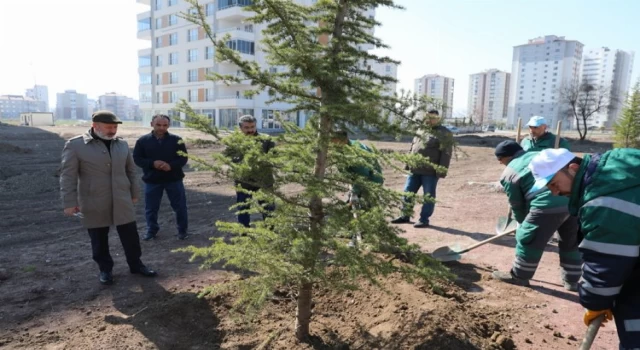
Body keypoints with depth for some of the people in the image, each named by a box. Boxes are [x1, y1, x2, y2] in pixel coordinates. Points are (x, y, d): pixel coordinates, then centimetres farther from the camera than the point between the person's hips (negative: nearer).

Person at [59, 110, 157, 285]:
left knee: (131, 236, 8)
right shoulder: (75, 145, -7)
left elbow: (131, 170, 14)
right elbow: (68, 175, -7)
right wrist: (70, 202, -10)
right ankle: (105, 269, 27)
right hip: (94, 203, -3)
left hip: (122, 201, 3)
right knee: (99, 240, 10)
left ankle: (136, 265, 25)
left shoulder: (122, 144, 6)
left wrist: (134, 193, 16)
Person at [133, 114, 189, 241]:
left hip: (174, 179, -1)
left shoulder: (176, 140, -2)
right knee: (151, 208, 10)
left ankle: (182, 231, 22)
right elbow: (136, 158, -1)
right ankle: (152, 230, 30)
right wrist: (152, 163, -18)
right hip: (152, 180, 1)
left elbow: (183, 158, -2)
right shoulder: (143, 141, 0)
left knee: (180, 207, 5)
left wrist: (171, 165, -21)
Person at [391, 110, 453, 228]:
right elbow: (413, 147, 22)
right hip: (415, 170, 7)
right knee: (408, 192, 10)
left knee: (428, 196, 3)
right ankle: (405, 216, 23)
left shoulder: (444, 134, -5)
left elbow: (446, 154, -11)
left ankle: (424, 219, 12)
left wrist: (442, 170, -17)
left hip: (430, 172, -7)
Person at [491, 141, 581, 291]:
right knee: (571, 243, 23)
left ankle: (519, 276, 25)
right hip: (574, 201, 7)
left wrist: (522, 222, 29)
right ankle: (571, 281, 36)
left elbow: (517, 205, 11)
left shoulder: (509, 173, 7)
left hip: (548, 207, -7)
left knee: (528, 241, 10)